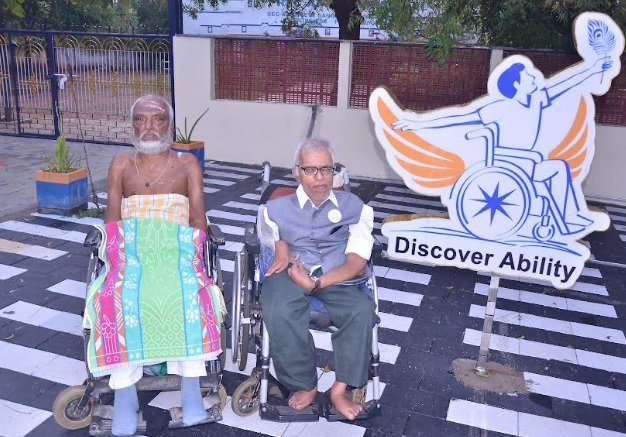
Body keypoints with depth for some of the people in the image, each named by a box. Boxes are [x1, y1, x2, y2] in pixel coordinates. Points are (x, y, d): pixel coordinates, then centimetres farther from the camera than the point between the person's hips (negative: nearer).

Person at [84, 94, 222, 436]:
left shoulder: (187, 163, 15)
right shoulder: (120, 165, 19)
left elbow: (198, 221, 6)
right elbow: (111, 221, 9)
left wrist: (187, 254, -12)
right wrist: (122, 254, -10)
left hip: (176, 247, -1)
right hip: (131, 247, 1)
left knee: (190, 293, -33)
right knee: (119, 298, -32)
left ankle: (191, 386, -27)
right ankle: (124, 390, -25)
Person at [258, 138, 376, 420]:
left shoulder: (354, 207, 9)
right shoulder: (278, 208, 14)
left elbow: (357, 263, 0)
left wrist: (317, 282, -16)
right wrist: (280, 245, 6)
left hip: (338, 280, 0)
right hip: (290, 274, 0)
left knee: (363, 309, -32)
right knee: (278, 311, -34)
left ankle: (340, 389, -16)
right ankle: (304, 384, -15)